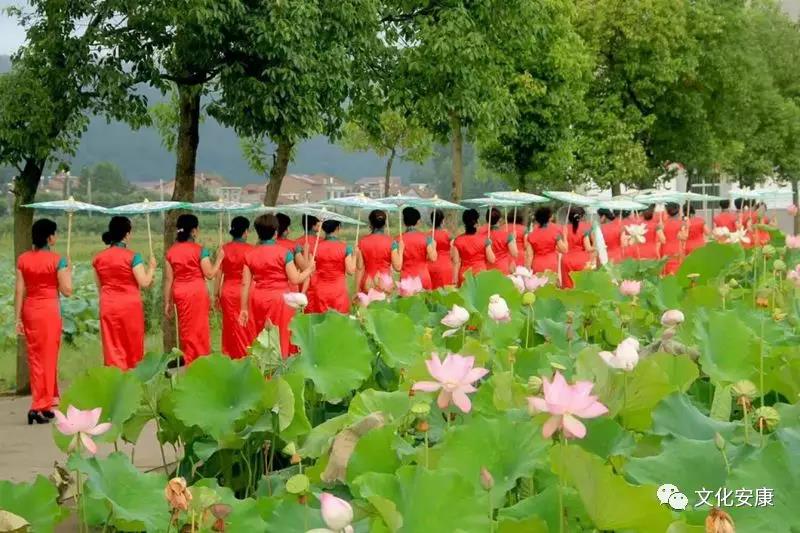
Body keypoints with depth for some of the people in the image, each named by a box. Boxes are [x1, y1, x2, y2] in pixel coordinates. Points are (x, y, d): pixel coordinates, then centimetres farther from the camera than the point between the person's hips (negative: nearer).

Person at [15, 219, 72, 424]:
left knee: (34, 357, 15)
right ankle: (39, 407, -3)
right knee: (47, 358, 3)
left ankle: (46, 403, 22)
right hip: (49, 310, -5)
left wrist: (18, 318, 4)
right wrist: (69, 271, 7)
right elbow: (67, 290, -10)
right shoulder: (57, 260, -10)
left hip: (29, 310, 5)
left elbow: (19, 291, 1)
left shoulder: (23, 259, 2)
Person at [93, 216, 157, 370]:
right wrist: (151, 267, 4)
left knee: (113, 349, 6)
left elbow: (99, 286, 10)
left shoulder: (99, 258, 3)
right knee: (133, 346, 10)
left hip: (108, 307, 4)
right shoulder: (132, 256, -11)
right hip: (130, 306, -4)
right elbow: (144, 283, -11)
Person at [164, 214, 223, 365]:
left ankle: (187, 362, 21)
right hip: (197, 292, -4)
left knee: (185, 330, 15)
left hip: (179, 293, 4)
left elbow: (168, 280, 4)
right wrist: (219, 259, 6)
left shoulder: (171, 251, 3)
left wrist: (167, 302, 9)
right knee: (198, 330, 7)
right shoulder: (199, 250, -9)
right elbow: (210, 274, -9)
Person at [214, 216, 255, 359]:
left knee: (231, 327, 11)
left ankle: (231, 355, 16)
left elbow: (218, 274, 2)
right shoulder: (250, 249, -9)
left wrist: (216, 295, 10)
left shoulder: (224, 249, 0)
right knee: (248, 328, 6)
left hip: (228, 292, 3)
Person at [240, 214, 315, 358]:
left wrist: (244, 309, 7)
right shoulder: (284, 252, -8)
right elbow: (295, 280, -10)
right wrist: (309, 269, 7)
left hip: (258, 299, 4)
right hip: (279, 298, -4)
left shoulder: (250, 254, 2)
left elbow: (245, 284, 1)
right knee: (281, 339, 4)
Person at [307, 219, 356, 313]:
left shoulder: (316, 247, -3)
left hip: (319, 290, 1)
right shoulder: (345, 248, -6)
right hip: (338, 291, -1)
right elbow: (350, 270, -10)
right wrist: (354, 255, 4)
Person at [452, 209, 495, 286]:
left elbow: (456, 263, -2)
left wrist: (455, 280, 3)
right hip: (481, 273, -1)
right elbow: (491, 260, -3)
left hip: (464, 274, 1)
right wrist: (489, 244, 10)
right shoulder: (484, 239, -6)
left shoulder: (458, 240, -3)